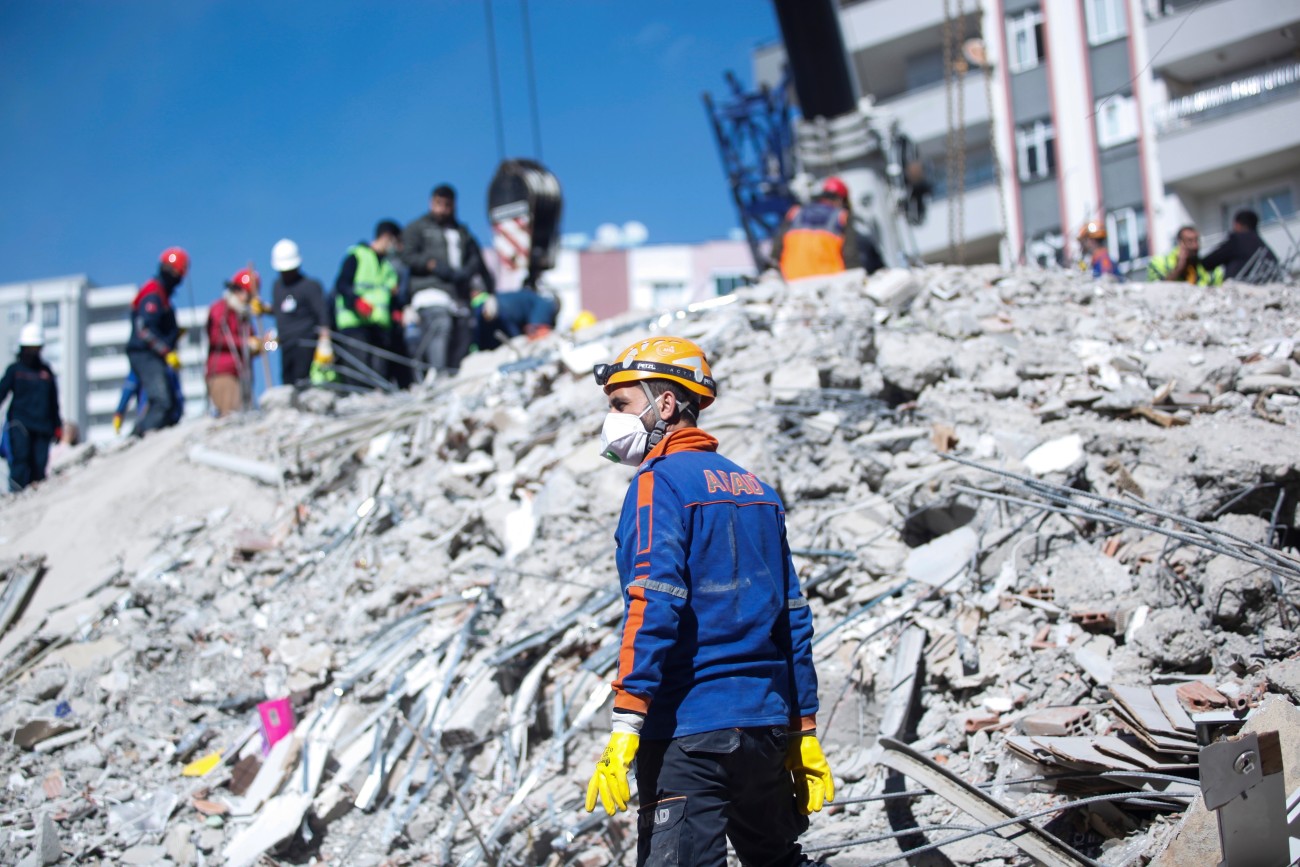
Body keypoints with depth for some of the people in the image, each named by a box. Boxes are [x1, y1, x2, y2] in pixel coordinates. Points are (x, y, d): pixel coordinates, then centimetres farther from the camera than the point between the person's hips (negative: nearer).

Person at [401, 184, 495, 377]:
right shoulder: (417, 228, 16)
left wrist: (465, 272, -1)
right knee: (441, 324, -31)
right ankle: (438, 373, -42)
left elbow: (475, 258, 18)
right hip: (430, 288, -6)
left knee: (461, 338, -2)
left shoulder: (461, 231, 29)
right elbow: (408, 256, 3)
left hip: (459, 294, 6)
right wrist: (433, 265, -11)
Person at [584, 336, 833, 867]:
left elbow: (655, 608, -19)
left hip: (689, 728, -8)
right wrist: (804, 733, 19)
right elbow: (793, 619, 15)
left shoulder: (660, 483, -7)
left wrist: (625, 727, -22)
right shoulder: (754, 488, 15)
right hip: (768, 724, 8)